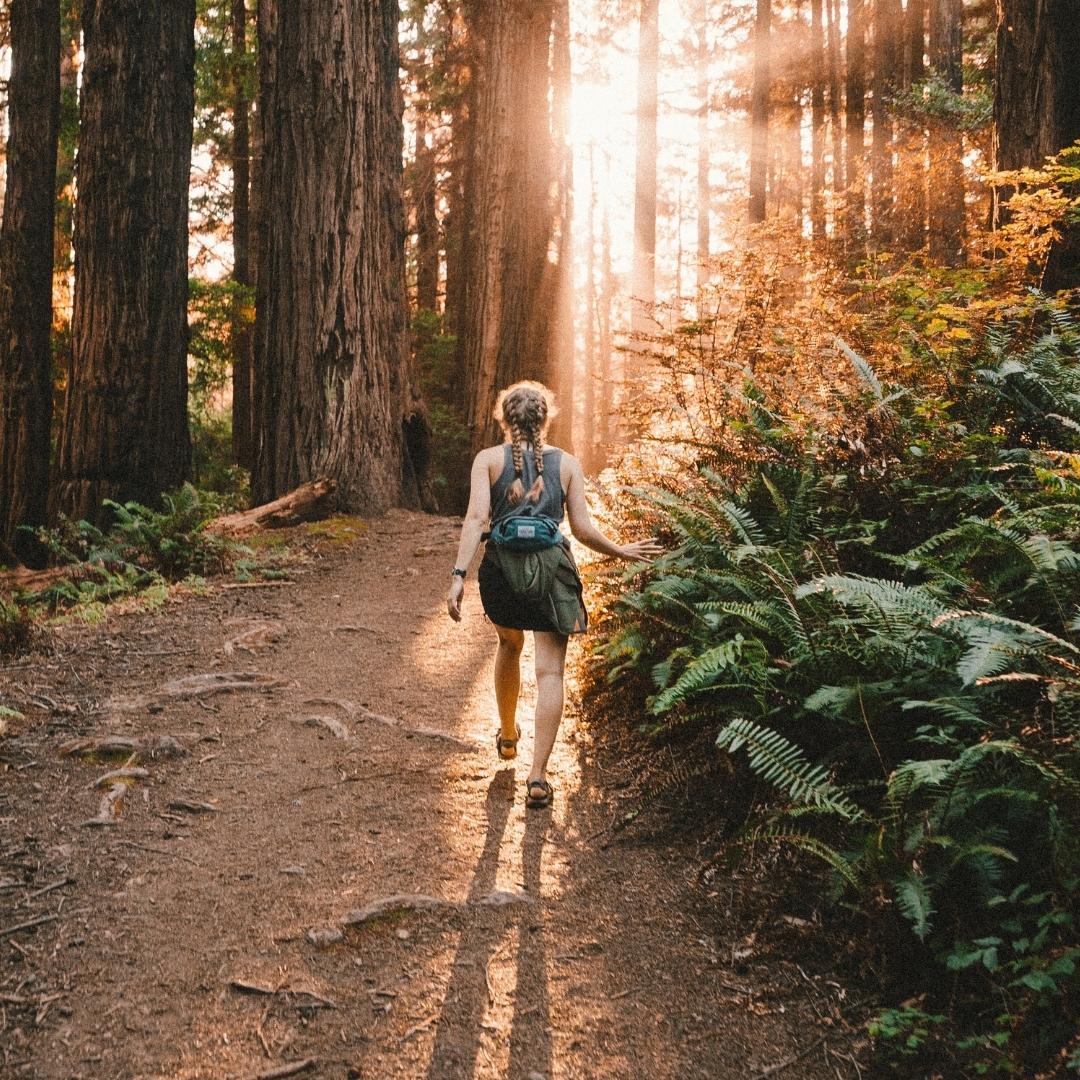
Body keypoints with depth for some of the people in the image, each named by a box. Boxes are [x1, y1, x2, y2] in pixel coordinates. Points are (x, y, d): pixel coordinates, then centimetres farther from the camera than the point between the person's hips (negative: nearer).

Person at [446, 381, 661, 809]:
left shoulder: (488, 459, 3)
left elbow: (476, 517, -10)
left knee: (509, 646, 28)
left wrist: (459, 574, -13)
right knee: (549, 671, 0)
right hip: (552, 567, -1)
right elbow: (583, 529, 2)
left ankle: (507, 736, 45)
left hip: (502, 566, 1)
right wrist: (621, 551, 18)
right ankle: (537, 777, -7)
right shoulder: (567, 463, 6)